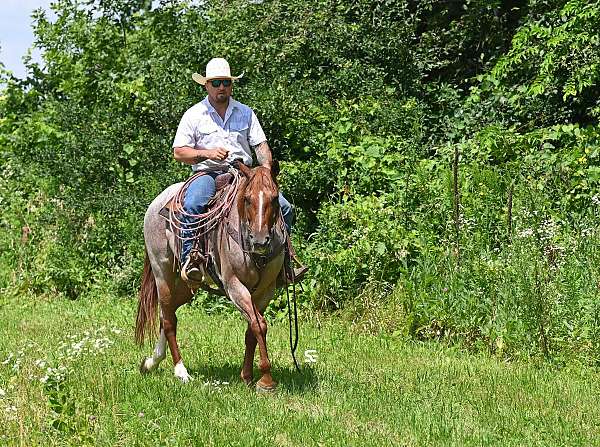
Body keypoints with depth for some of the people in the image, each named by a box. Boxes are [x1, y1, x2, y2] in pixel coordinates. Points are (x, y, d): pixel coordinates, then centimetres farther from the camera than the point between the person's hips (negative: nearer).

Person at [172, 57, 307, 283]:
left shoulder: (245, 112, 16)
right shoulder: (194, 115, 7)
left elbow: (260, 144, 12)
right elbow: (179, 152, 2)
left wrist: (266, 167, -8)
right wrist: (207, 153, -14)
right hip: (207, 173, -3)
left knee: (284, 208, -13)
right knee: (192, 206, -36)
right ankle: (189, 259, -30)